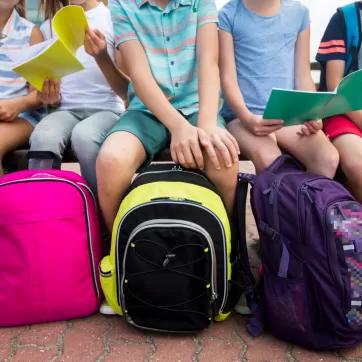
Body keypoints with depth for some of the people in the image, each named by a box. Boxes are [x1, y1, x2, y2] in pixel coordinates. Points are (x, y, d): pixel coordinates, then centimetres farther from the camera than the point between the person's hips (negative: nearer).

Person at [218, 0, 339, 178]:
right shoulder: (228, 15, 2)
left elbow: (303, 75, 10)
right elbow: (228, 78, -4)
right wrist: (246, 117, -21)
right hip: (242, 115, -3)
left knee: (328, 159, -24)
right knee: (269, 161, -33)